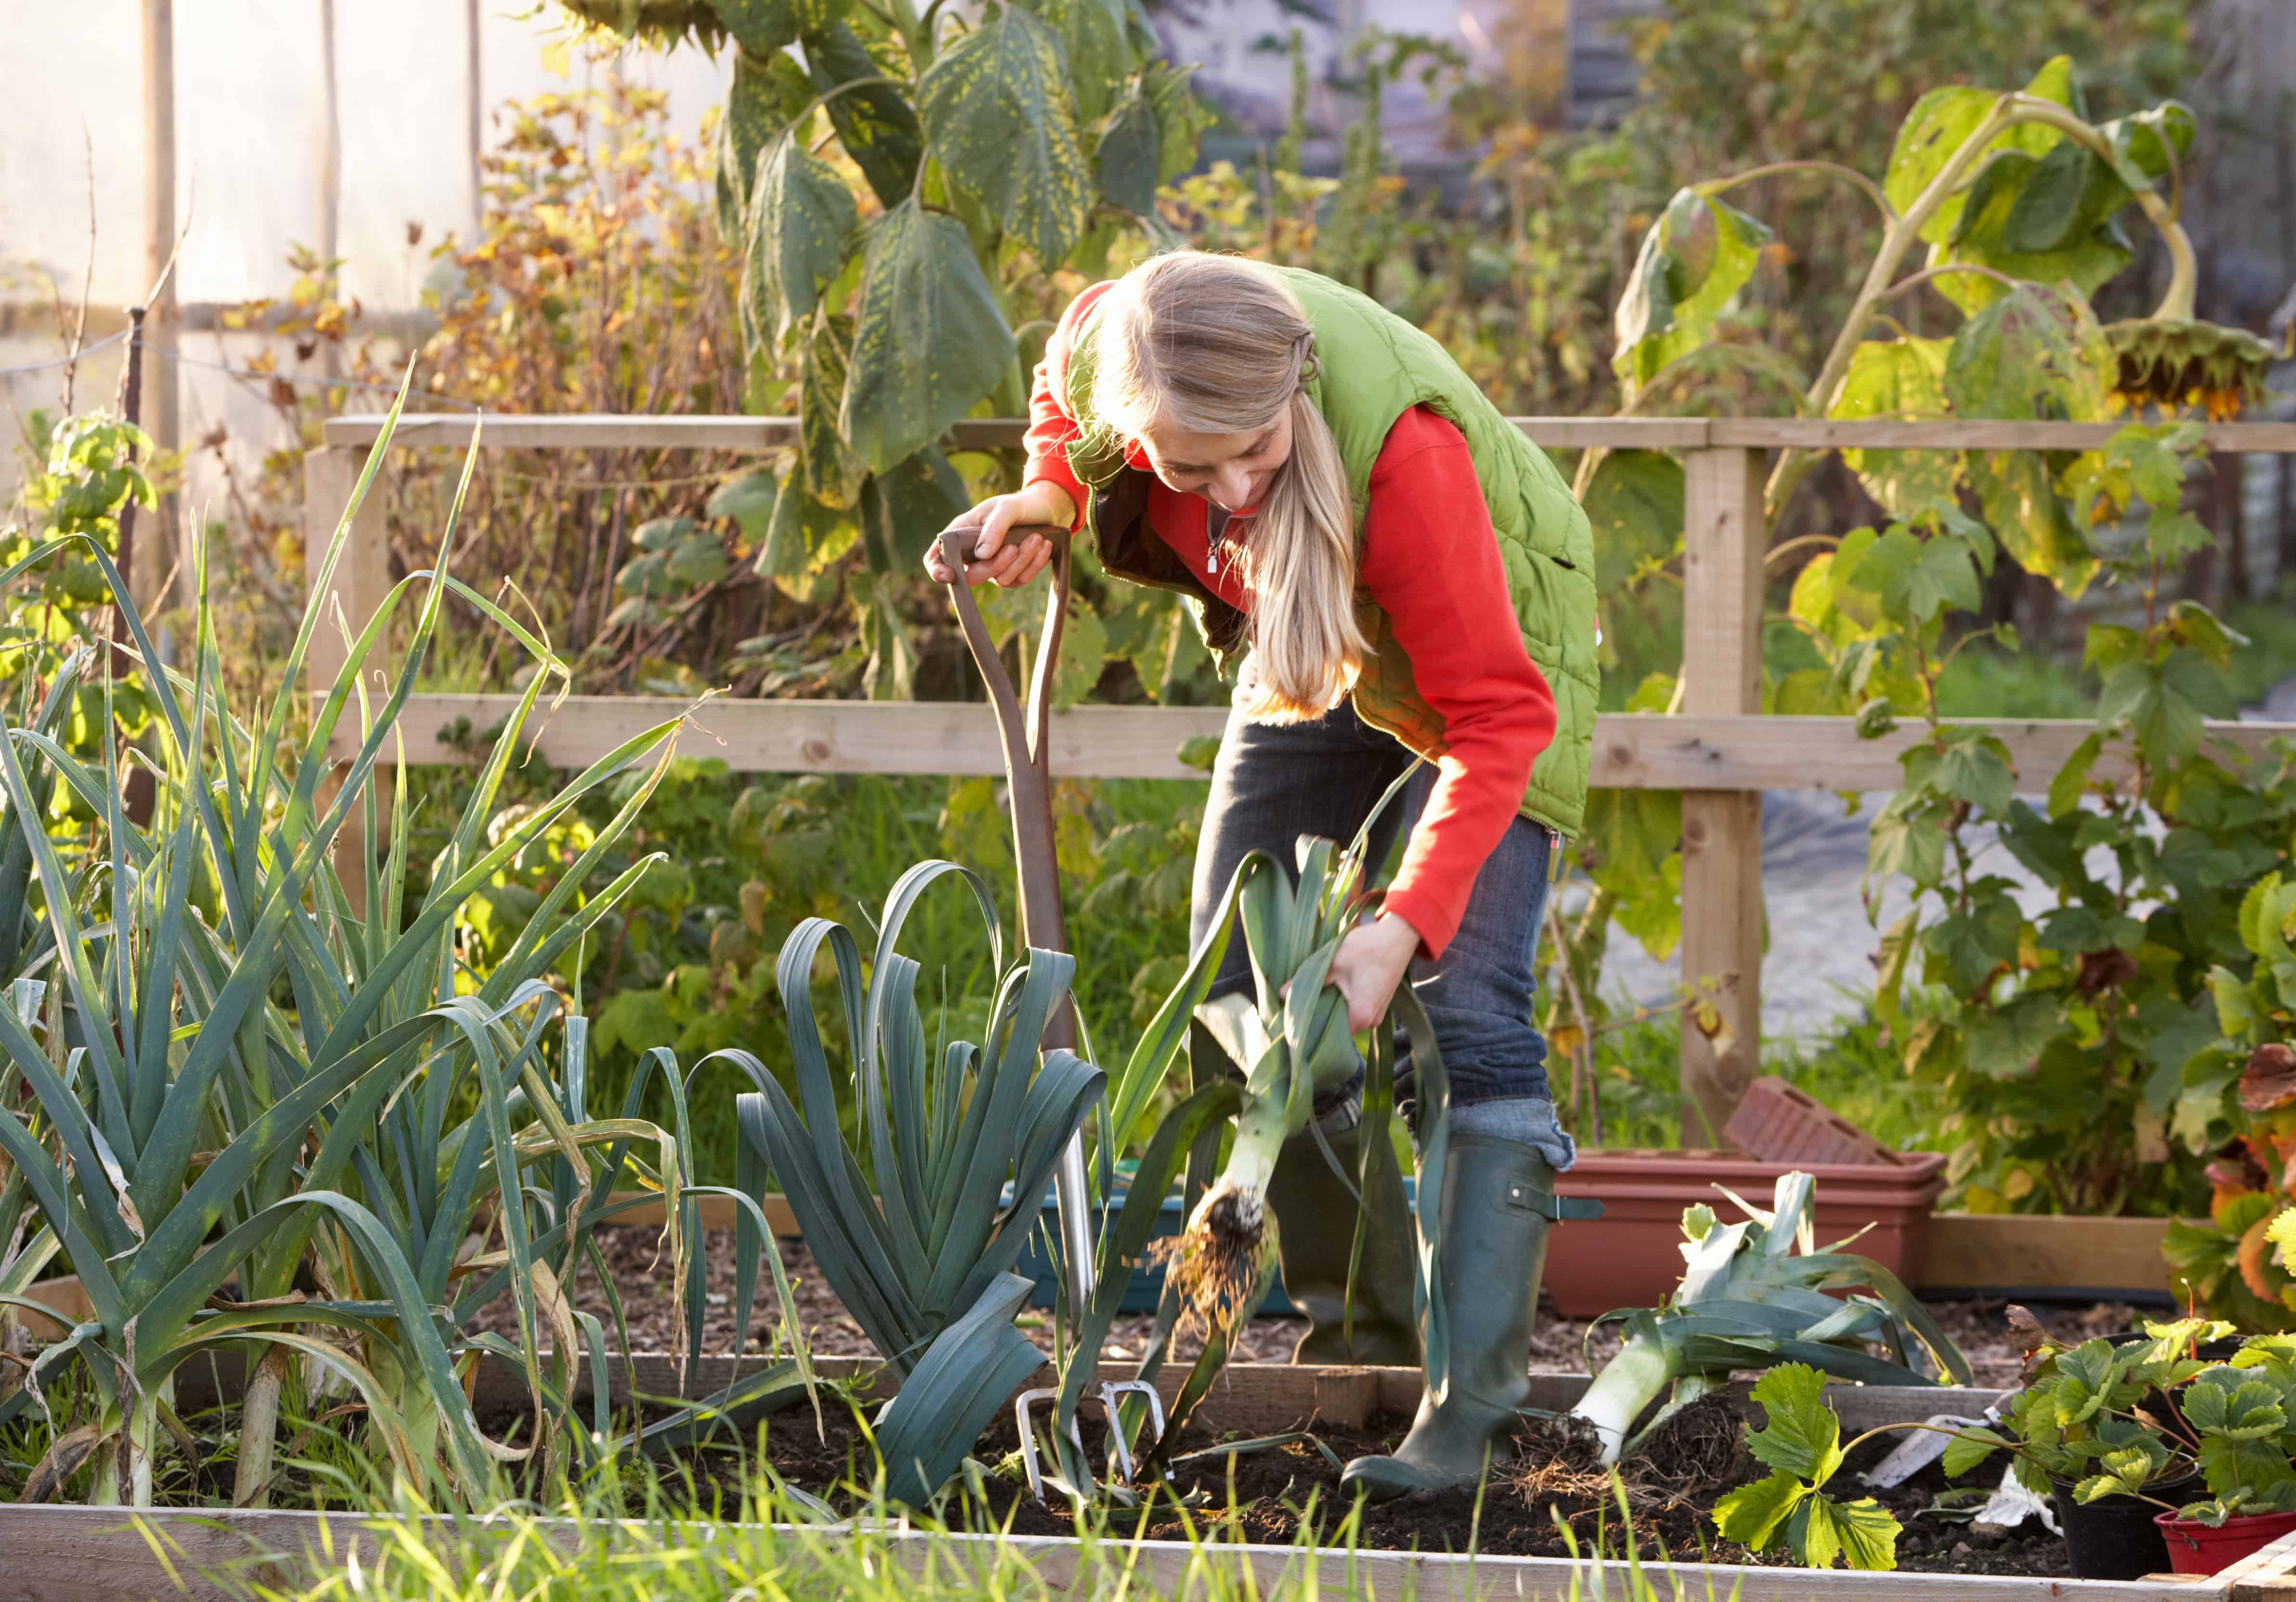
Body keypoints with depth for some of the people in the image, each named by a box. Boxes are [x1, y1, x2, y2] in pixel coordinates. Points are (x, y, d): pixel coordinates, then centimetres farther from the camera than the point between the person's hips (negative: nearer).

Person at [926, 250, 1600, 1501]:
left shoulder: (1398, 438, -42)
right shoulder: (1105, 346, -27)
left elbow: (1495, 717, -36)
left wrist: (1405, 924, -43)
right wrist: (1047, 493, -13)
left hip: (1484, 656, -6)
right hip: (1315, 652, 6)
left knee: (1465, 1012, -19)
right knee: (1238, 997, 4)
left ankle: (1472, 1403, -22)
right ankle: (1364, 1320, 19)